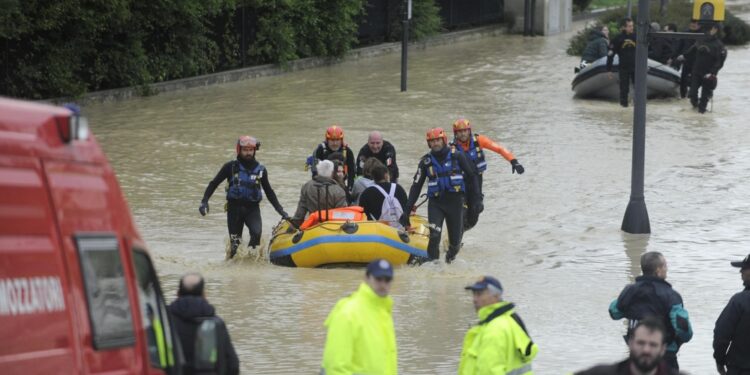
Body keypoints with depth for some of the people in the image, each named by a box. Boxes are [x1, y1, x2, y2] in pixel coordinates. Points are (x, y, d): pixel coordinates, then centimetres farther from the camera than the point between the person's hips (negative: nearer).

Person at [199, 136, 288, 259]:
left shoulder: (260, 170, 9)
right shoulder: (231, 167, 2)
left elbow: (269, 192, 18)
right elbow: (213, 184, 6)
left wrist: (281, 211, 13)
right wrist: (204, 201, -7)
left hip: (253, 208, 1)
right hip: (234, 207, -1)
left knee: (256, 233, -26)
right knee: (235, 243, -4)